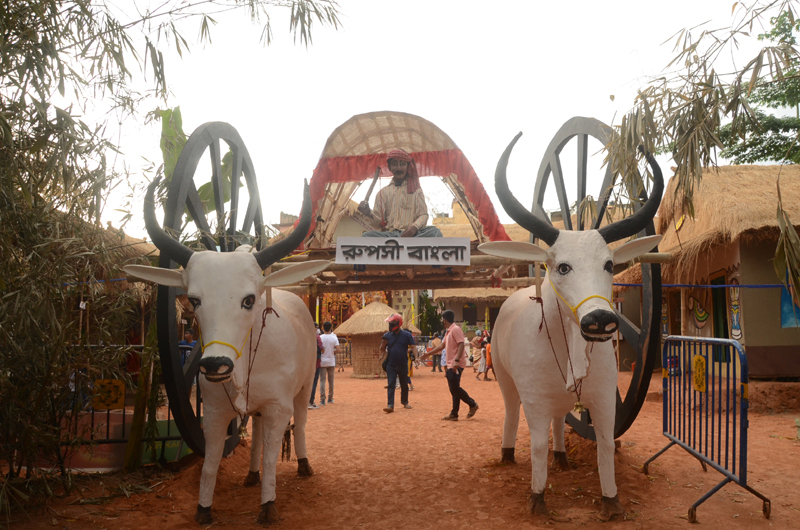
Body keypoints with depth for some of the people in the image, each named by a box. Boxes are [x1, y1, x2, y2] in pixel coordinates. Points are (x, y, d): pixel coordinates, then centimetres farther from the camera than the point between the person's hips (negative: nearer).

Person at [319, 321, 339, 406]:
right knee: (331, 380, 14)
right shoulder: (334, 337, -3)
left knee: (322, 380, 0)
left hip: (322, 362, -1)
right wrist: (332, 352, 8)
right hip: (331, 362, 2)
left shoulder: (320, 337, -7)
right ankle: (330, 398, 23)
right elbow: (337, 349, -10)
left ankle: (322, 400, -8)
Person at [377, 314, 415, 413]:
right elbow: (383, 349, 8)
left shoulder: (407, 335, -4)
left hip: (403, 365, -1)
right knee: (391, 385, -6)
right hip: (391, 365, 1)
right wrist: (382, 355, -15)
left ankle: (405, 402, 30)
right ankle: (390, 405, -10)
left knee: (404, 385, 12)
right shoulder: (387, 336, 2)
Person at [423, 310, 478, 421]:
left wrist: (456, 360, -31)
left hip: (456, 365, -10)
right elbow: (442, 346, 28)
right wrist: (428, 354, 30)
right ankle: (454, 415, 12)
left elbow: (461, 345, -22)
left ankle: (472, 404, 5)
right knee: (454, 390, 9)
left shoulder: (455, 329, -12)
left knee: (455, 388, -10)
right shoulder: (448, 331, 18)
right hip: (451, 365, 10)